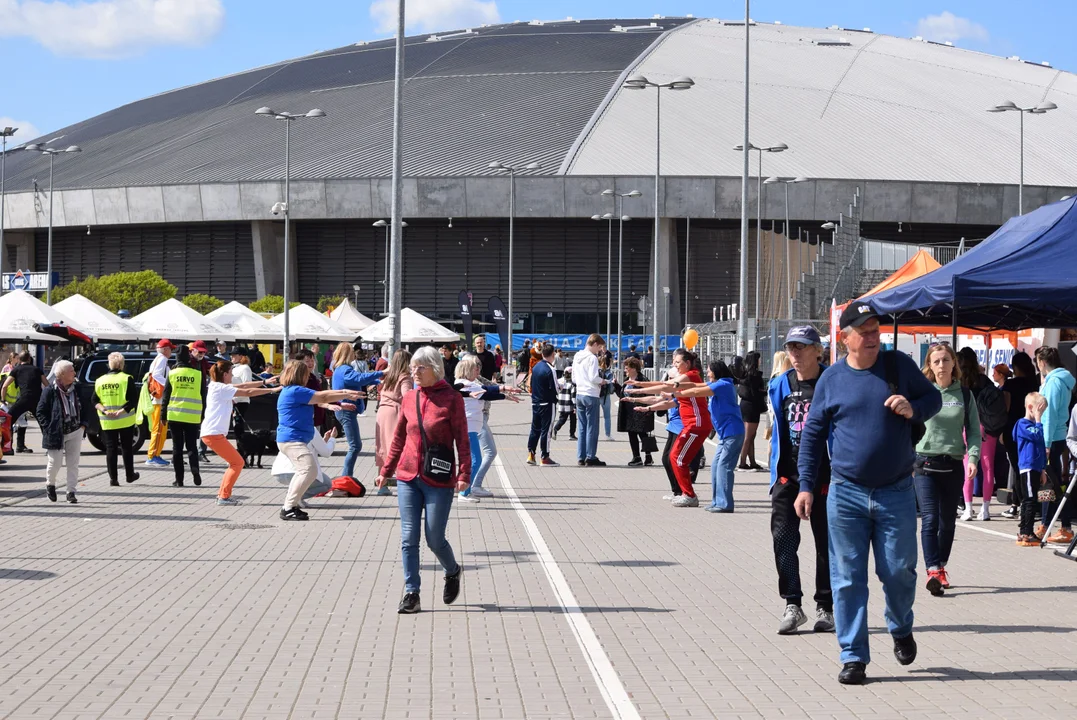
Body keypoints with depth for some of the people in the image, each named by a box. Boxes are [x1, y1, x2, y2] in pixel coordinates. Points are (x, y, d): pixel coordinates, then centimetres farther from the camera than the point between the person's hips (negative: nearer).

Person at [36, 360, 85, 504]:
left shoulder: (76, 390, 6)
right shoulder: (50, 391, -11)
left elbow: (83, 408, 17)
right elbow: (40, 412, -7)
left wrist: (83, 424, 5)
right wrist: (49, 428, -14)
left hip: (75, 432, 4)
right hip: (56, 433, -4)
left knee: (73, 463, 3)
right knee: (55, 462, 0)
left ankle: (71, 492, 10)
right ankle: (50, 484, 29)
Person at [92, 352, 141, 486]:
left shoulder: (100, 381, 4)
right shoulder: (126, 379, -8)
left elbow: (94, 401, 1)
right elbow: (133, 400, -15)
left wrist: (104, 411, -11)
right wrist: (121, 411, -17)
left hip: (107, 422, 2)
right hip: (125, 420, -2)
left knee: (110, 449, 6)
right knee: (127, 448, 12)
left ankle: (113, 478, 2)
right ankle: (129, 475, 20)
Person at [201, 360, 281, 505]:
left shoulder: (219, 387, 17)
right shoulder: (221, 388, -12)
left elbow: (242, 386, 18)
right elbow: (248, 392, -14)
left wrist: (264, 382, 16)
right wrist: (272, 390, -11)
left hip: (212, 433, 10)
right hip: (213, 434, -10)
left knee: (235, 463, 14)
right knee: (238, 462, -6)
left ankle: (222, 495, 15)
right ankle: (224, 497, -7)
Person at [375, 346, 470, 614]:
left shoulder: (451, 399, -6)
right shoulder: (409, 399, 7)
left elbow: (462, 440, -7)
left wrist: (463, 474, -16)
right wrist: (386, 471, 18)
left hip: (438, 481, -4)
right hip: (408, 478, 4)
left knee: (434, 539, 1)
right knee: (408, 538, 0)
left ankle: (453, 572, 30)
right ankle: (411, 593, 6)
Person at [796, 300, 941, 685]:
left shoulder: (899, 365, 1)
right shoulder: (831, 378, 3)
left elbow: (933, 398, 12)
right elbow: (813, 433, 8)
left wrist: (913, 410, -12)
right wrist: (806, 485, 4)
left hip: (896, 493, 0)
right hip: (846, 494, 0)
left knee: (898, 570, 3)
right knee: (848, 578, 0)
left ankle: (901, 629, 32)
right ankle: (853, 656, 8)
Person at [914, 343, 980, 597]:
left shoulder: (965, 394, 5)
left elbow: (974, 430, 6)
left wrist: (973, 457, -9)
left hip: (953, 464, 3)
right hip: (924, 463, -3)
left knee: (948, 521, 11)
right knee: (930, 519, -14)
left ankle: (941, 568, 25)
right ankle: (933, 572, -20)